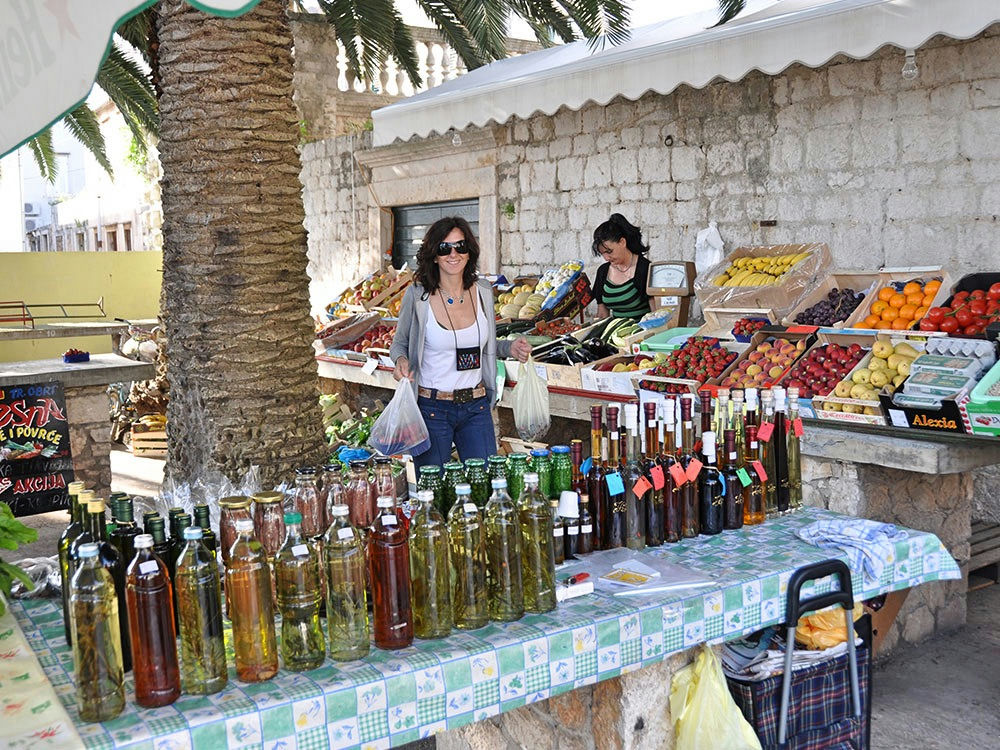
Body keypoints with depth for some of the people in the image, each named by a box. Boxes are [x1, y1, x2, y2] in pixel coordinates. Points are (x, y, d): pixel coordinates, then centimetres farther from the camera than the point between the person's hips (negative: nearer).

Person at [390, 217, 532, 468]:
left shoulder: (483, 290, 1)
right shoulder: (418, 294, -10)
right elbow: (399, 343, 4)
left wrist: (510, 348, -3)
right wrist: (401, 360, -17)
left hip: (476, 408, 3)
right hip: (431, 409, -3)